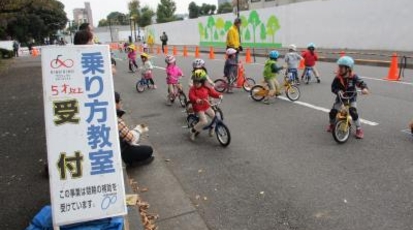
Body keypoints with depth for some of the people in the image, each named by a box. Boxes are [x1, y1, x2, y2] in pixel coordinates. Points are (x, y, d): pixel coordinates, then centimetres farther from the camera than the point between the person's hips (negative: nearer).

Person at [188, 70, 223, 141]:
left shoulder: (206, 88, 2)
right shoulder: (193, 89, -12)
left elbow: (212, 92, 3)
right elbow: (191, 96, -26)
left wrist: (219, 95, -16)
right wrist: (197, 100, -47)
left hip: (206, 106, 6)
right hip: (198, 108, -6)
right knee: (204, 121, -21)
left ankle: (211, 128, 26)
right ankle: (192, 131, -2)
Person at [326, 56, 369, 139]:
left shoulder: (353, 77, -18)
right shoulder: (337, 78, -16)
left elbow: (361, 83, -22)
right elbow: (333, 87, -16)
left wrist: (364, 88, -45)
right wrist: (338, 91, -38)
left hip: (351, 98, -2)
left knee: (353, 112, -21)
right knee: (332, 112, -8)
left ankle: (359, 129, -1)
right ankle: (331, 124, 24)